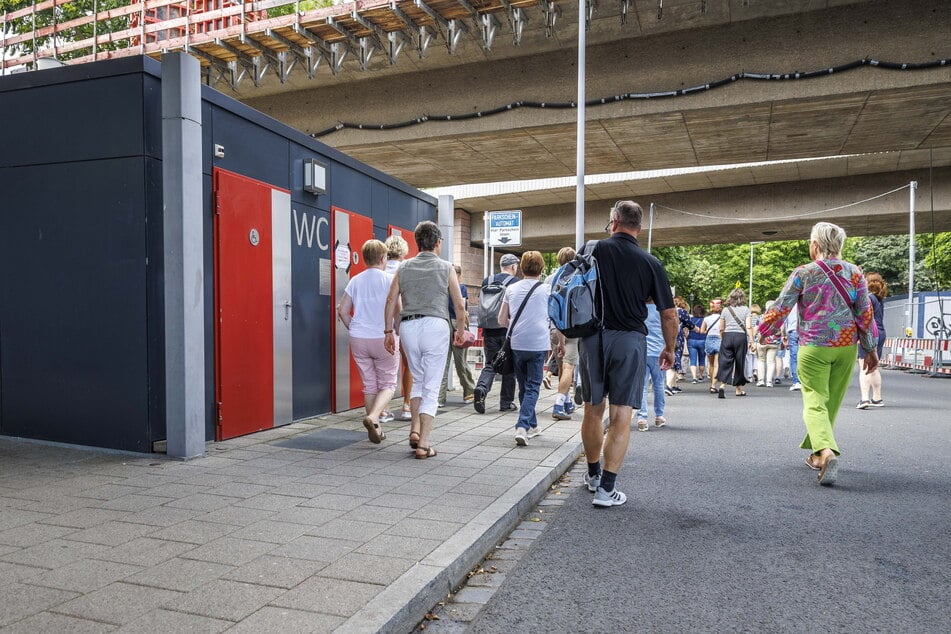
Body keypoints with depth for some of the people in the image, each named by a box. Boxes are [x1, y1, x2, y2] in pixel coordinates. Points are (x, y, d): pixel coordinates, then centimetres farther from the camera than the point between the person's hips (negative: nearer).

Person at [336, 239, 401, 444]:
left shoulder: (355, 281, 8)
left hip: (358, 340, 4)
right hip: (384, 339, -4)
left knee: (369, 385, 13)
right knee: (387, 384, 7)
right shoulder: (389, 279, -5)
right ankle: (373, 417, -17)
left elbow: (343, 310, 5)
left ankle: (375, 429, 18)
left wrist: (353, 329, 14)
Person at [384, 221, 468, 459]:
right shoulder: (446, 268, 4)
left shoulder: (404, 268, 10)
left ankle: (415, 429, 10)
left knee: (418, 380, 21)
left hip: (408, 326, 3)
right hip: (435, 325, -3)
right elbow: (459, 306, 3)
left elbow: (391, 301, 5)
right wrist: (460, 331, 15)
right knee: (431, 386, 1)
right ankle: (424, 443, 0)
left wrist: (389, 331, 11)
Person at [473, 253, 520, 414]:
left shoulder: (486, 281, 7)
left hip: (489, 331, 3)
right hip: (509, 331, -3)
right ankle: (506, 402, 14)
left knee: (490, 364, 9)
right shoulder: (516, 283, -6)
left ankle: (481, 388, -17)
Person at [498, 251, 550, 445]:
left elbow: (502, 319, 9)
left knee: (523, 387, 16)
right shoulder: (546, 289, 1)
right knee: (532, 388, 1)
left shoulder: (511, 289, 7)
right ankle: (522, 427, -15)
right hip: (538, 344, -3)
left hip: (517, 344, 3)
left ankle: (532, 426, 26)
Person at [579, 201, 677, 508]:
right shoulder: (650, 263, 0)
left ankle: (593, 474, 32)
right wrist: (670, 348, 15)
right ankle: (607, 488, 0)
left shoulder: (595, 250, 1)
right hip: (629, 340, -2)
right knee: (621, 416, 2)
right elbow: (668, 314, 1)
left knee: (593, 410, 15)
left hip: (592, 337, 2)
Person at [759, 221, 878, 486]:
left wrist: (764, 332, 11)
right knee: (832, 402, 15)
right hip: (846, 345, 4)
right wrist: (871, 349, 11)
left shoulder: (804, 273, -5)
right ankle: (817, 454, 28)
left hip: (813, 347, -4)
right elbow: (866, 313, 4)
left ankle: (826, 452, -28)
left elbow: (780, 307, -4)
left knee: (815, 403, -4)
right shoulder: (854, 272, 3)